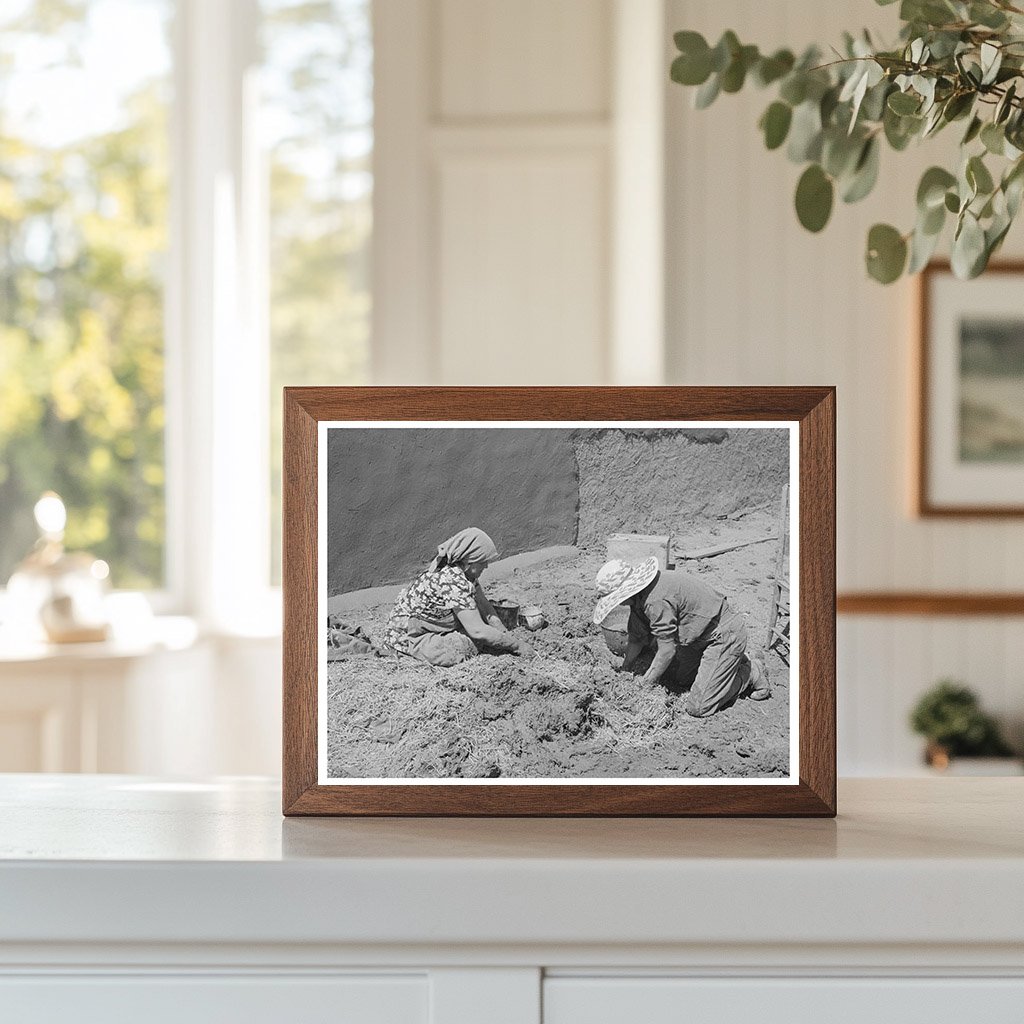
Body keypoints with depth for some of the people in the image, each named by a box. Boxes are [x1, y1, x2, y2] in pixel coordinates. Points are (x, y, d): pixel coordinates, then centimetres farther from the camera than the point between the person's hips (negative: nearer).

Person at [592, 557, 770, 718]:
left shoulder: (655, 601, -30)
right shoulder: (639, 597, 0)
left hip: (724, 636, -10)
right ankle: (735, 661, 27)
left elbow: (667, 649, -24)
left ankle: (752, 673, 5)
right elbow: (636, 637, 12)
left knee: (697, 708, -12)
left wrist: (645, 684, -13)